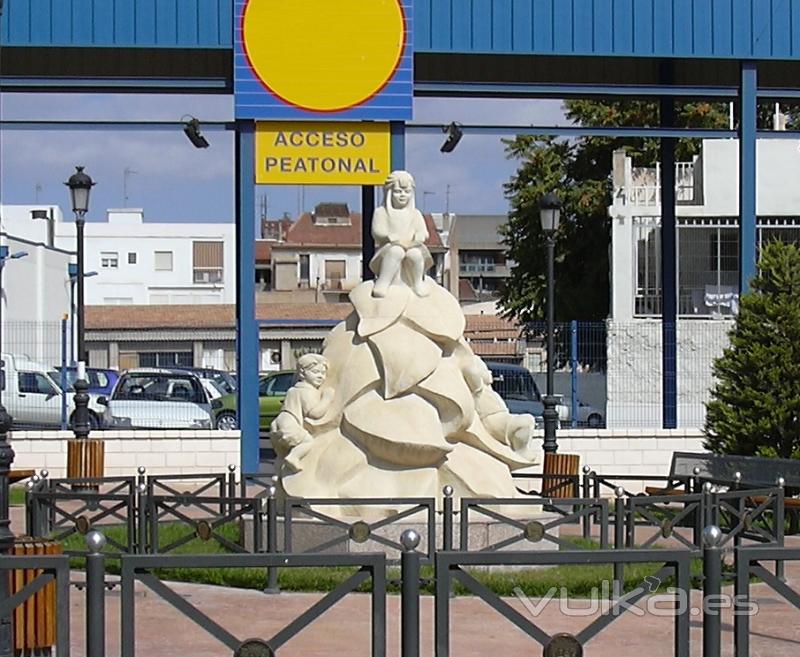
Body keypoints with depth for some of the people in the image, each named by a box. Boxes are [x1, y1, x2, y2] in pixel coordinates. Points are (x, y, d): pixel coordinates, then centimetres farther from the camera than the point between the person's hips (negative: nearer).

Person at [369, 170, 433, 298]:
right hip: (387, 253, -2)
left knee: (415, 253, -34)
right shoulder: (381, 212, 10)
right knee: (396, 251, -38)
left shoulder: (415, 214, 19)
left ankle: (417, 282, -10)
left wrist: (418, 238, -20)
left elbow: (423, 232, 6)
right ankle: (383, 281, -34)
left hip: (412, 249, 2)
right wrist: (394, 239, -24)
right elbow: (377, 232, -6)